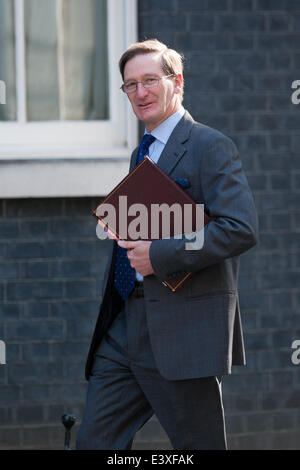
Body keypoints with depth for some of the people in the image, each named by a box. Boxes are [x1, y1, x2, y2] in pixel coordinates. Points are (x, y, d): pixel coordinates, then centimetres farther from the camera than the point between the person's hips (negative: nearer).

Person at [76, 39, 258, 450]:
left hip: (184, 326, -8)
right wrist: (120, 227, 10)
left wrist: (159, 256, -20)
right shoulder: (142, 154, 21)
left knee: (199, 445, 0)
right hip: (124, 328, 8)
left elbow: (241, 228, -19)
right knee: (94, 441, 4)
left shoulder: (210, 147, -8)